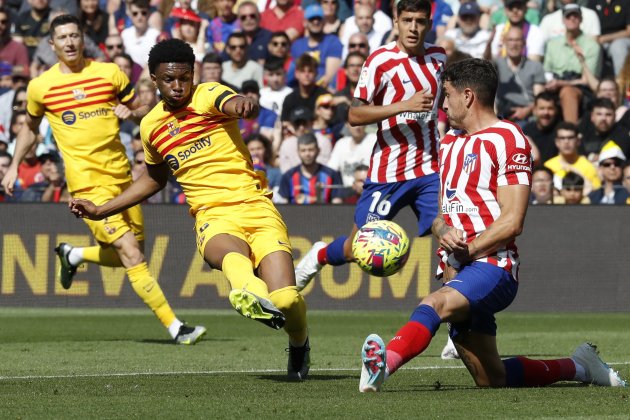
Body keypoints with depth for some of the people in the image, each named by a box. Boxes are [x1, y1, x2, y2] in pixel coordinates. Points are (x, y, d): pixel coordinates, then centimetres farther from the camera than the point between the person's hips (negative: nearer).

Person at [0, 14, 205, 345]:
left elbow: (143, 113, 12)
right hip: (87, 183, -4)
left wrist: (130, 112, -10)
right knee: (131, 253, -15)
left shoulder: (110, 73, 4)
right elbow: (30, 126, 20)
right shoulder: (40, 87, 2)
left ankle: (73, 255, 40)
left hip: (121, 177, 4)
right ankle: (175, 328, -16)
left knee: (125, 256, 11)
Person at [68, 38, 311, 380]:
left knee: (286, 300, -16)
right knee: (232, 255, -36)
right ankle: (251, 293, -69)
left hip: (256, 207, -3)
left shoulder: (207, 96, -1)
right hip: (213, 217, 3)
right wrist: (100, 210, 32)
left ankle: (299, 343, 17)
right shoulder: (151, 126, 14)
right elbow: (155, 178, 34)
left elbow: (230, 103, -27)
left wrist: (243, 105, -52)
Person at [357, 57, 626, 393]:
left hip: (492, 265, -9)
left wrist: (468, 249, -19)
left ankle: (383, 365, -60)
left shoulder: (508, 139, -5)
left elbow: (512, 221, -12)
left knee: (437, 303, -38)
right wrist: (444, 233, -5)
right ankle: (578, 367, 28)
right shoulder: (450, 142, 21)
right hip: (458, 272, 9)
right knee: (491, 379, 9)